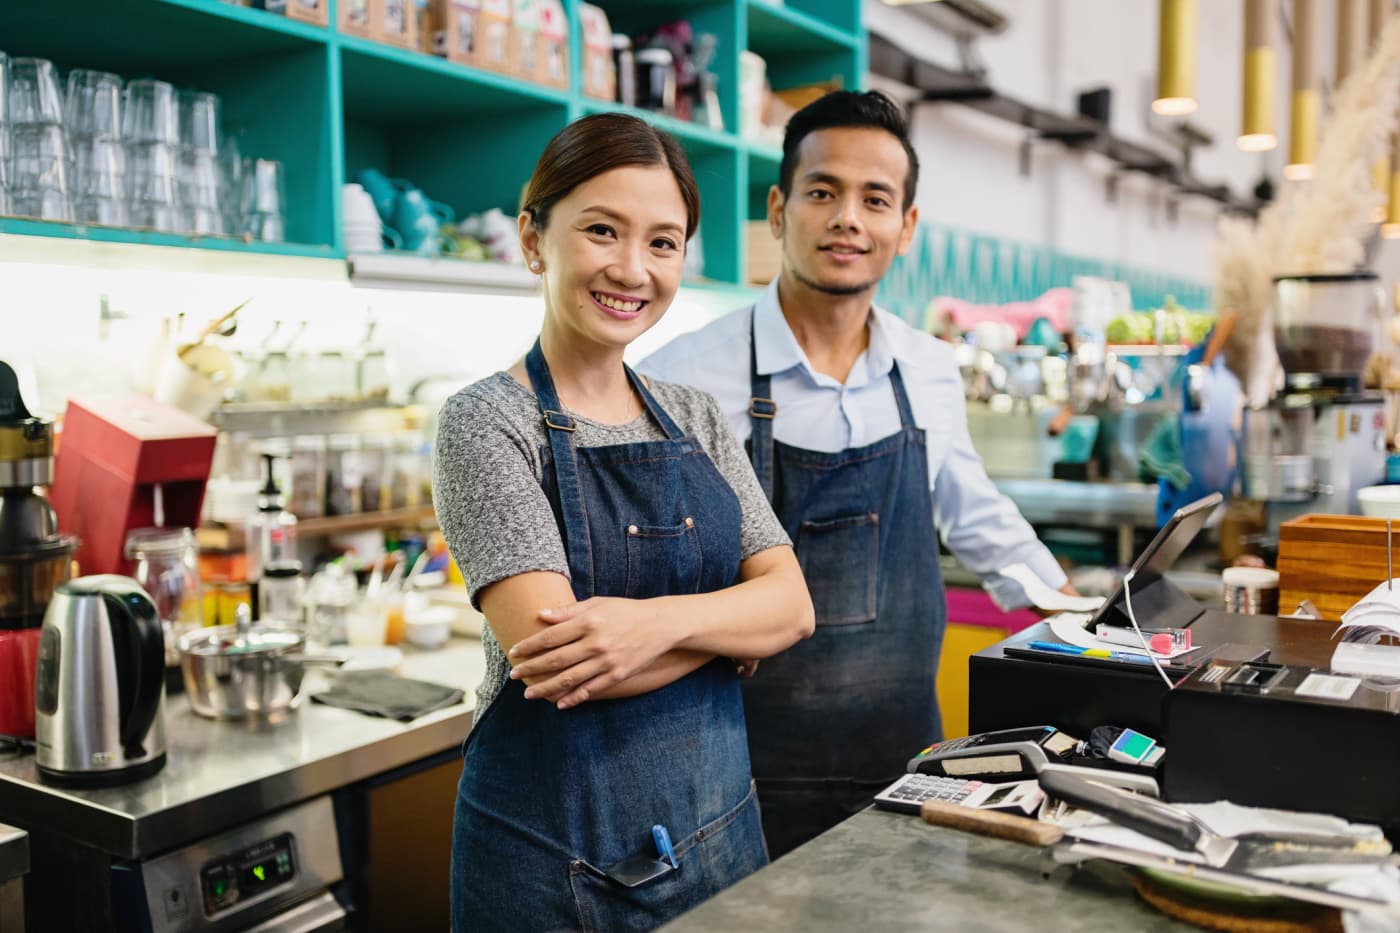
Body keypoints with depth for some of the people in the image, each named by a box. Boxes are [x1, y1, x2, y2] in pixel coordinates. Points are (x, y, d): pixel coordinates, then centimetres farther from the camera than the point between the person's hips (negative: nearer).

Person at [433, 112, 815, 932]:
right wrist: (734, 619, -10)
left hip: (719, 819, 5)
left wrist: (666, 619, -22)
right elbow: (558, 661, -21)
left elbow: (791, 604, -4)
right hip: (561, 843, -5)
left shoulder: (696, 419, 4)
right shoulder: (487, 422, -12)